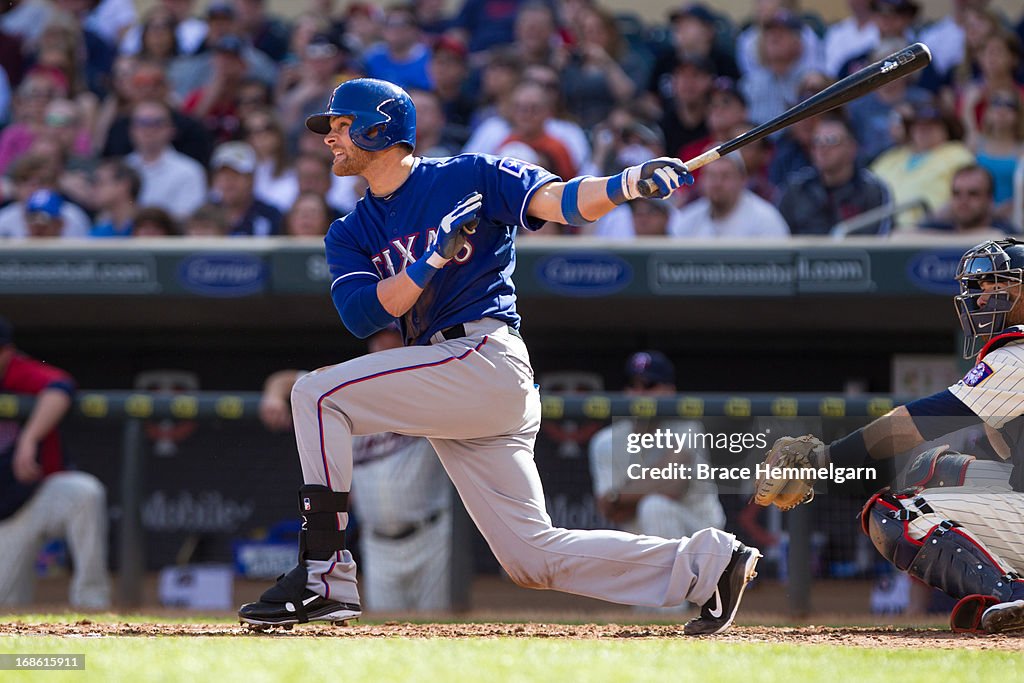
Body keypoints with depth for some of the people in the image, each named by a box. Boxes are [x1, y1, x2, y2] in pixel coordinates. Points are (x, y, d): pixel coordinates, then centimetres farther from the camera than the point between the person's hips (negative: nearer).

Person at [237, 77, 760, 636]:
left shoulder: (468, 177, 3)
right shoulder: (350, 235, 18)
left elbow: (560, 201, -9)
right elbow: (360, 315, 1)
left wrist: (629, 182, -27)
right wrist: (434, 258, -12)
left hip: (485, 357, -8)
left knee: (317, 394, -15)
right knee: (532, 557, 4)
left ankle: (324, 575, -17)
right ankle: (704, 562, 10)